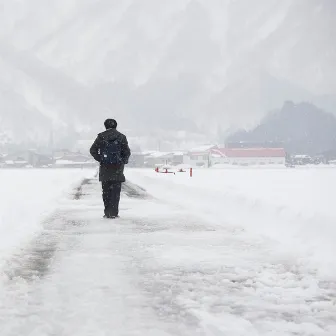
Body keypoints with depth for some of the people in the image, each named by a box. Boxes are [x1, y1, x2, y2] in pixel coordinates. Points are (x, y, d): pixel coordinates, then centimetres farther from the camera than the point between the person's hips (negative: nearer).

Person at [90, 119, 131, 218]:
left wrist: (100, 159, 6)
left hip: (104, 168, 1)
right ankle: (113, 213, -5)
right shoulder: (121, 137, 0)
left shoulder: (101, 137, 2)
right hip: (117, 167, -1)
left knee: (106, 191, 10)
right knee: (116, 191, 2)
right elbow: (127, 152, -4)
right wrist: (123, 161, 11)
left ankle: (107, 212, 8)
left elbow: (93, 150, -2)